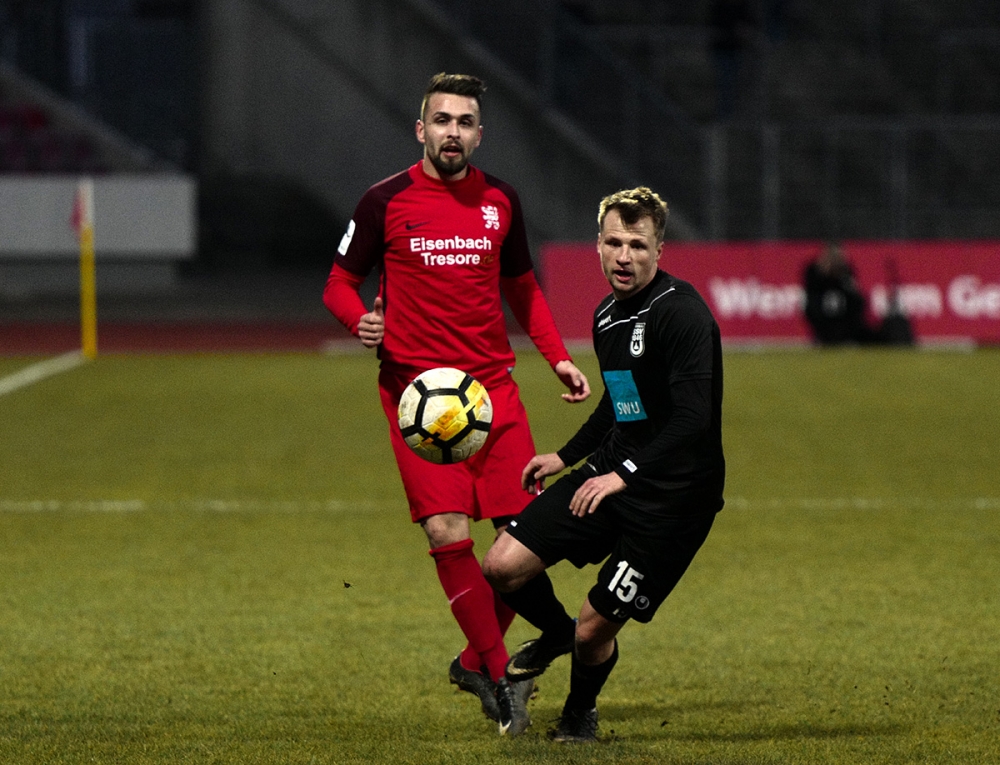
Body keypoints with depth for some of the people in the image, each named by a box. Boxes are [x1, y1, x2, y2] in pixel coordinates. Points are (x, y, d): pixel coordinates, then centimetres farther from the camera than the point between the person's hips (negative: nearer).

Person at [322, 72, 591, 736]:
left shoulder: (500, 201, 9)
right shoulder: (387, 202, -1)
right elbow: (340, 283, 6)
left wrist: (558, 357, 10)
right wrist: (360, 319, -16)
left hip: (493, 384, 4)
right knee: (448, 532, -15)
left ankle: (477, 661, 18)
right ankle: (498, 671, -3)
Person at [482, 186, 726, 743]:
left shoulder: (681, 313, -18)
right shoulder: (608, 315, 9)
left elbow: (693, 417, -26)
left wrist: (625, 474, -29)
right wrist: (566, 457, 24)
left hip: (674, 497, -7)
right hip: (612, 473, 7)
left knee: (595, 628, -6)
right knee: (503, 566, -4)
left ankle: (580, 714, 28)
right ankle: (558, 635, 28)